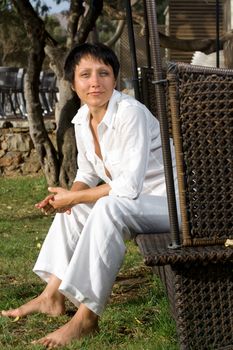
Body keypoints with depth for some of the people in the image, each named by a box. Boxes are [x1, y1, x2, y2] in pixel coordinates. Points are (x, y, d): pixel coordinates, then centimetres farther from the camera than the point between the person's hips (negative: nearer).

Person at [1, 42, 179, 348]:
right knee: (72, 210, 8)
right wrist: (67, 197, -8)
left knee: (108, 208, -31)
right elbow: (87, 174, 14)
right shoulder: (83, 119, 1)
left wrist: (73, 198, -19)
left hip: (170, 199, -9)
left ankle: (87, 317, -28)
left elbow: (130, 186, -29)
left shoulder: (130, 113, -24)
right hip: (137, 200, 9)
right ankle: (52, 296, 8)